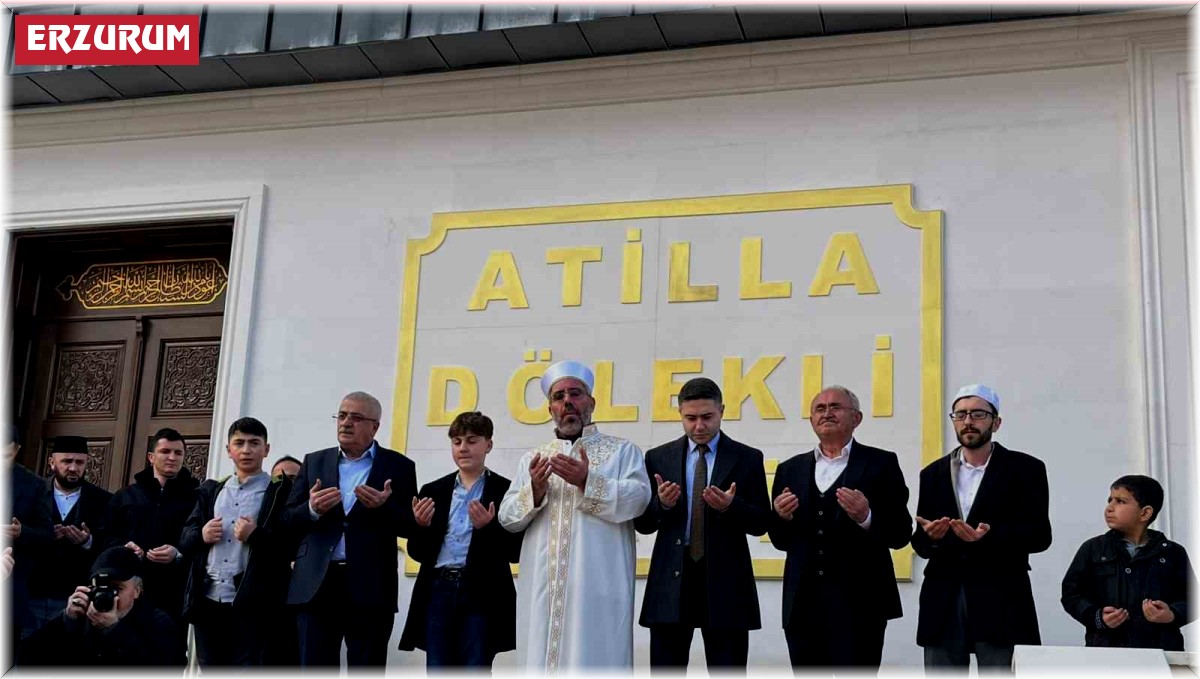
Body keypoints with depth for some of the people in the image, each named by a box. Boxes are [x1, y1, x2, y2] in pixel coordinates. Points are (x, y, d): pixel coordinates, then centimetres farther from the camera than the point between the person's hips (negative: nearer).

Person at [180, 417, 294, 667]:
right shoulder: (211, 490, 17)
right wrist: (201, 535, -5)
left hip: (252, 601, -5)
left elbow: (294, 545, -7)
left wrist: (256, 536, -19)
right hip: (208, 598, 5)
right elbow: (184, 540, 16)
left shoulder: (281, 492, 1)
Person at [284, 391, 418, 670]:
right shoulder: (314, 462, 14)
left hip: (370, 588, -2)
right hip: (317, 585, 3)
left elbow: (412, 526, 1)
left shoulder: (398, 466, 6)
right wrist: (312, 509, -12)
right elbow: (289, 519, 10)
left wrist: (384, 507, -18)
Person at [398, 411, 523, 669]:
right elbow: (418, 552, 12)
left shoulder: (505, 491, 2)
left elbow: (516, 551, -1)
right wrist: (421, 526, -8)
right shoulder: (433, 491, 13)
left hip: (482, 594, -3)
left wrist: (489, 527, -17)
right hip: (438, 592, 3)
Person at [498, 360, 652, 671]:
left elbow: (637, 499, -6)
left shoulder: (622, 450, 10)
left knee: (593, 660, -8)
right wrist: (534, 492, -8)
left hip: (597, 586, -3)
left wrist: (588, 481, -17)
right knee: (542, 660, 0)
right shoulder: (533, 458, 19)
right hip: (542, 586, 3)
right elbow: (507, 516, 11)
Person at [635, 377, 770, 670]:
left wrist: (731, 506, -19)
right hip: (671, 580, 2)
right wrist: (661, 504, -14)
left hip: (724, 581, -1)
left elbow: (761, 523, 1)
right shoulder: (658, 458, 8)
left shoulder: (747, 459, 4)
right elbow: (642, 523, 7)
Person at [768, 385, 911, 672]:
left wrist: (867, 518, -21)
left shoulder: (881, 464, 2)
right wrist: (782, 518, -6)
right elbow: (781, 541, 15)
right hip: (803, 605, 4)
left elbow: (900, 534, -2)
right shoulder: (791, 470, 13)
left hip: (859, 604, -4)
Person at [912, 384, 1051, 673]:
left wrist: (990, 536, -22)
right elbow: (919, 542, 12)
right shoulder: (934, 473, 15)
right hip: (943, 603, 4)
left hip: (1000, 602, -3)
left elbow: (1039, 534, -5)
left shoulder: (1025, 469, 4)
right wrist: (930, 537, -13)